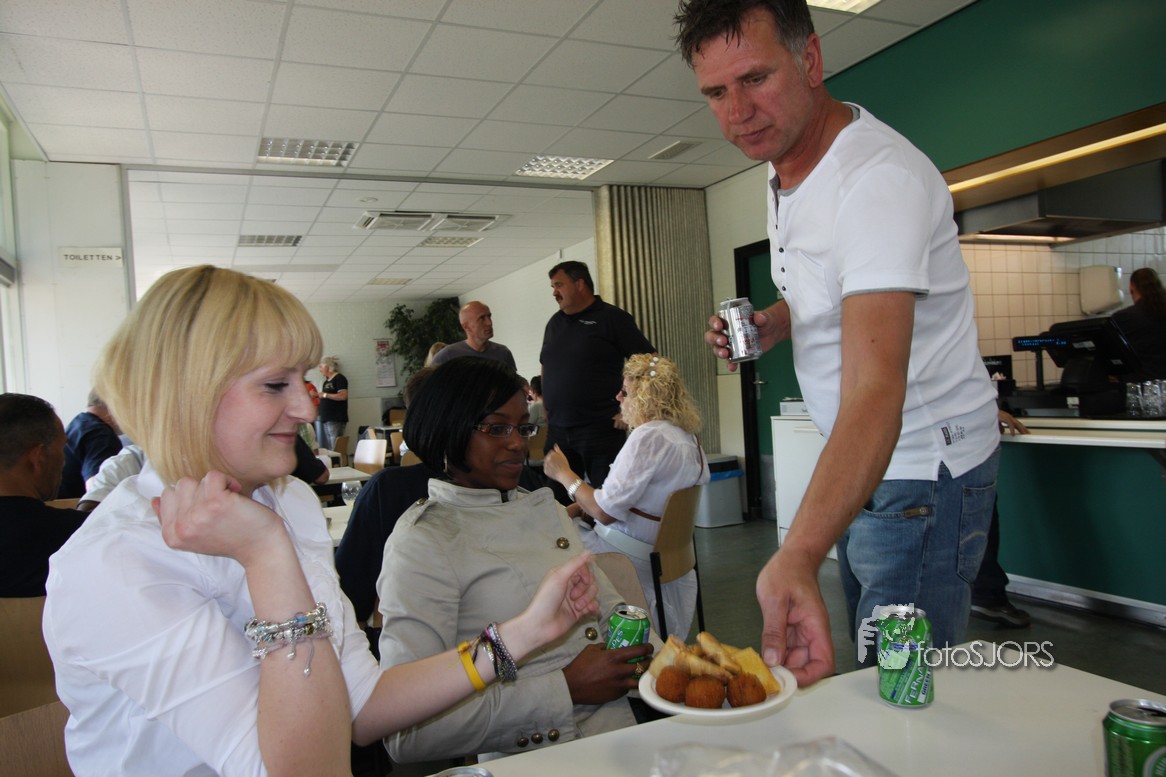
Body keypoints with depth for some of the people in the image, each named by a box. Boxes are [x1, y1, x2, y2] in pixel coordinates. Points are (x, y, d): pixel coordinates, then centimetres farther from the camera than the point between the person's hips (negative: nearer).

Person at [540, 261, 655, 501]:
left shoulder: (612, 318, -5)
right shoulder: (555, 322, 15)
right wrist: (547, 405, 15)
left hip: (601, 430, -6)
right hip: (557, 430, 6)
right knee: (558, 501, 12)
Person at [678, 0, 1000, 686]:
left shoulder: (881, 179, -27)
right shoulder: (785, 170, 3)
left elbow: (875, 387, -39)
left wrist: (798, 555, -50)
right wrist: (770, 324, -1)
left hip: (925, 467, -8)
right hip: (858, 463, 9)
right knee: (868, 663, 19)